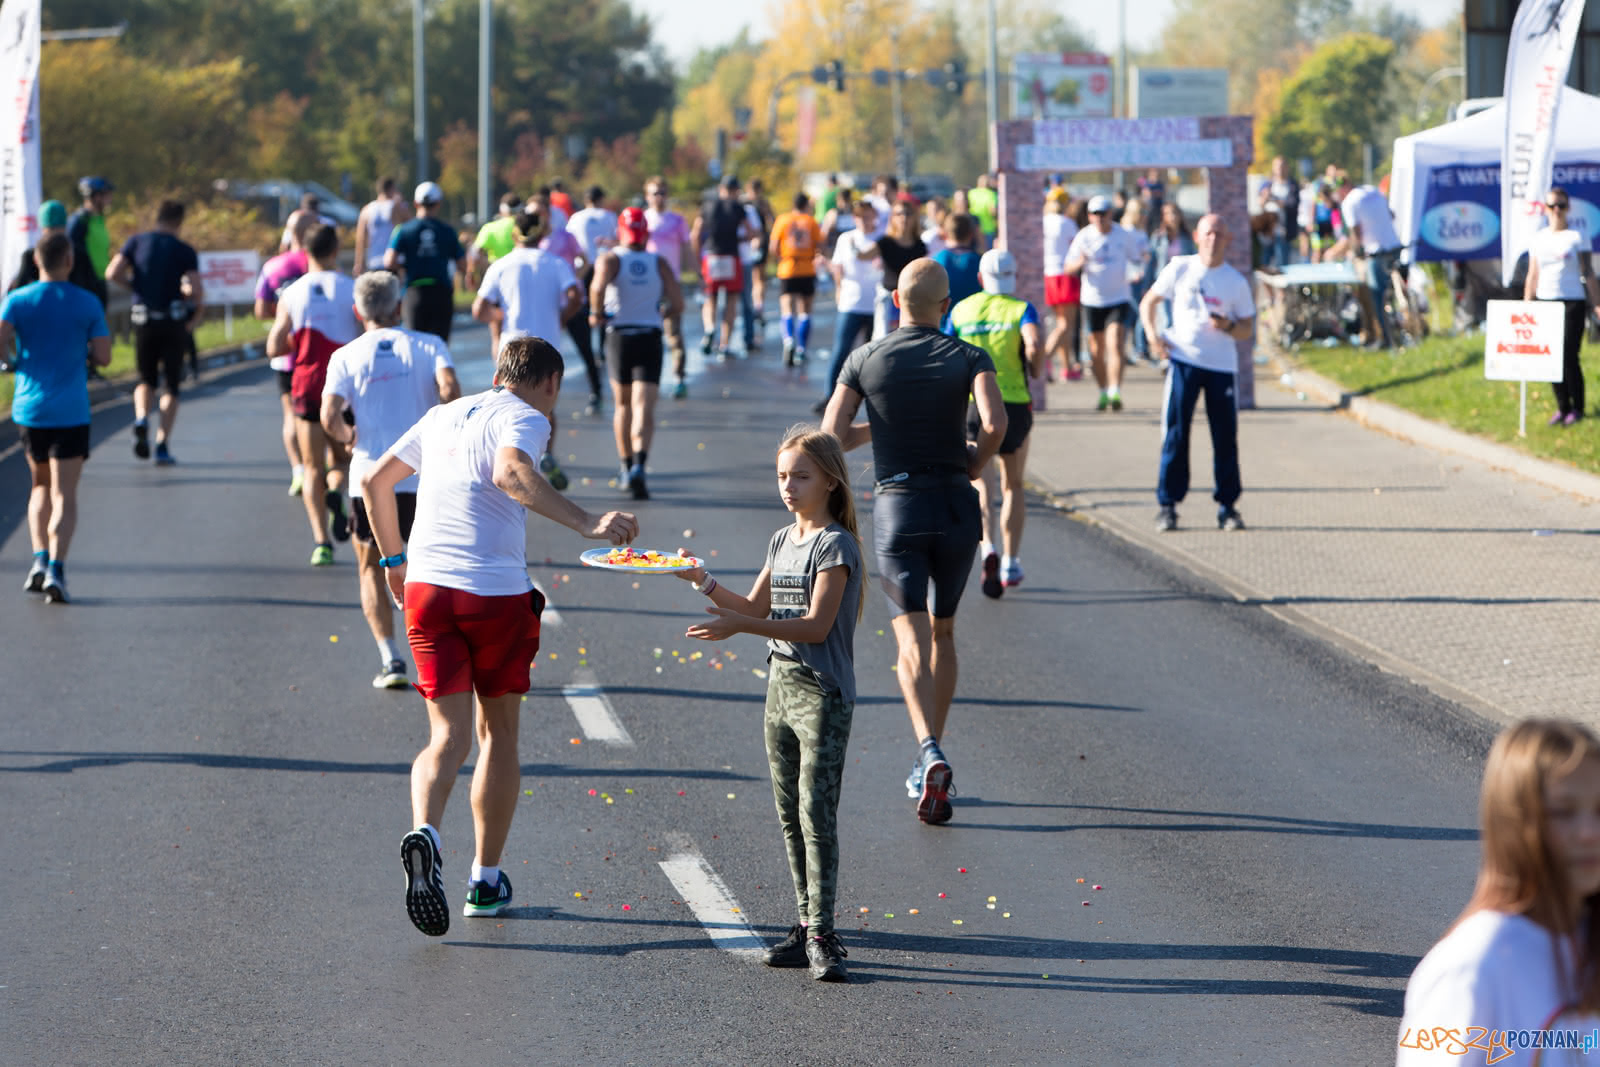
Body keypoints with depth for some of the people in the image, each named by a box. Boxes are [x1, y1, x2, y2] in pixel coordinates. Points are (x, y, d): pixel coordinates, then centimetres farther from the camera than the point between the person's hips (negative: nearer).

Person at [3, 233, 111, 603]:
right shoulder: (88, 303, -3)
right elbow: (103, 356, -4)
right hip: (71, 412, -2)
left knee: (40, 485, 20)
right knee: (63, 495, -2)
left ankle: (40, 558, 6)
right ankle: (56, 569, -17)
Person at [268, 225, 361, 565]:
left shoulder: (291, 294, 1)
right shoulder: (352, 290, -3)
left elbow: (274, 348, -1)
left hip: (306, 384, 1)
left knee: (313, 467, 7)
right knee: (341, 457, 17)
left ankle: (321, 541, -5)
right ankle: (336, 492, -19)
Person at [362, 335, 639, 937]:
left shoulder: (444, 415, 18)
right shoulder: (526, 418, -3)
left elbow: (374, 482, 24)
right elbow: (511, 474, -25)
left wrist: (393, 560, 34)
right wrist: (587, 524, -31)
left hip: (426, 588, 4)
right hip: (497, 593, -4)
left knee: (449, 738, 2)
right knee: (498, 733, 13)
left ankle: (424, 832, -28)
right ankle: (486, 880, 18)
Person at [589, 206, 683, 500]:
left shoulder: (610, 259, -2)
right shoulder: (659, 263, 4)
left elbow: (598, 287, -23)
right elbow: (677, 303, -2)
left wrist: (596, 314, -6)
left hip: (619, 335, 0)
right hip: (650, 337, 0)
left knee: (623, 405, 19)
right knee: (644, 409, -8)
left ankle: (627, 467, 28)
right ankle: (639, 465, -30)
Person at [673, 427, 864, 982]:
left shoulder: (835, 545, -12)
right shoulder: (782, 541, 13)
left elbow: (815, 625, -20)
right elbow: (756, 608, 21)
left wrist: (737, 625, -27)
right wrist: (703, 582, 6)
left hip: (823, 697, -8)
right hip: (781, 691, 9)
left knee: (817, 813, -12)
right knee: (790, 816, 10)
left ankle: (822, 935, -13)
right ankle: (807, 925, 17)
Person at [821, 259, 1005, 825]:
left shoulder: (864, 360, 1)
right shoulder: (969, 358, -2)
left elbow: (832, 436, -5)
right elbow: (995, 423, -19)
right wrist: (975, 465, 1)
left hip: (896, 507, -1)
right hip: (956, 505, 1)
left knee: (912, 640, -7)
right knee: (942, 632, 18)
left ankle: (931, 754, -31)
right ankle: (927, 767, 22)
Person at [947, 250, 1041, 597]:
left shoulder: (961, 310, 6)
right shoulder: (1021, 309, -1)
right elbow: (1033, 346, -20)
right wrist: (1038, 375, -1)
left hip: (971, 404, 0)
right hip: (1014, 404, 0)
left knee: (981, 487, -1)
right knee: (1012, 485, 18)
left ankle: (988, 548, -28)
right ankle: (1011, 563, 21)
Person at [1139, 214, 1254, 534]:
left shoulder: (1236, 282, 5)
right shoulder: (1180, 268, 3)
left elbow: (1248, 329, 9)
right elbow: (1148, 302, 11)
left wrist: (1228, 326, -13)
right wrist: (1153, 335, -5)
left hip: (1222, 365, 1)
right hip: (1183, 360, -1)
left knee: (1226, 436, 1)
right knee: (1175, 434, -4)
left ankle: (1227, 507, 10)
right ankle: (1168, 505, 3)